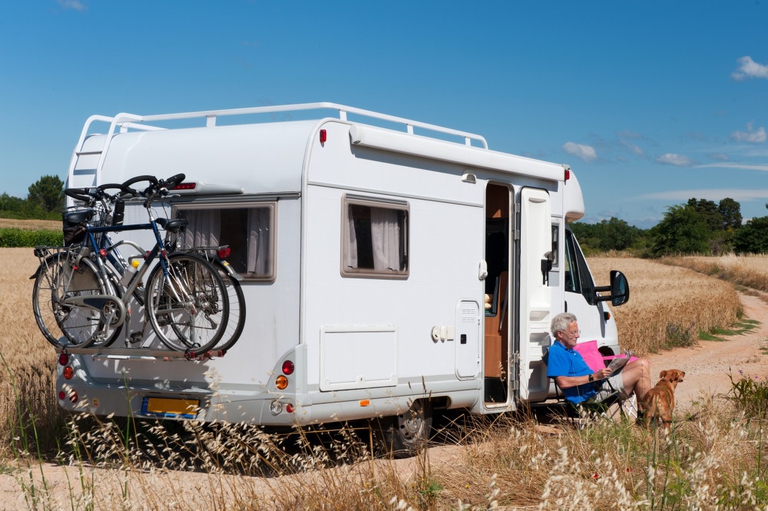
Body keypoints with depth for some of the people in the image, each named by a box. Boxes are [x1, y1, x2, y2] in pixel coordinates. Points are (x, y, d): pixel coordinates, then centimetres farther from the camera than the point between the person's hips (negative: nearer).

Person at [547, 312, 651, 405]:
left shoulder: (573, 352, 25)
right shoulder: (555, 352, -10)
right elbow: (563, 382, -23)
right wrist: (594, 376, -21)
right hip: (592, 394, -11)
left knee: (642, 364, 3)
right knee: (640, 371, -14)